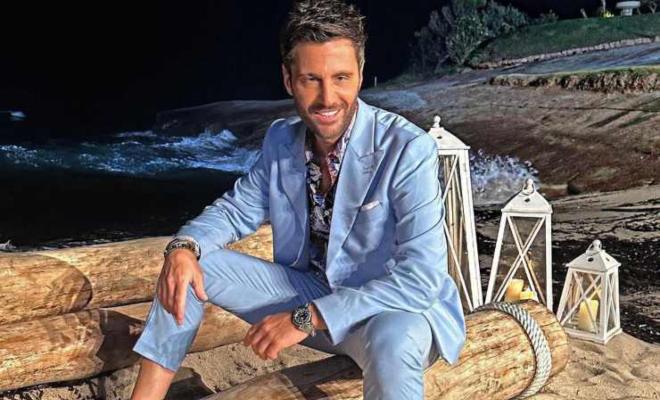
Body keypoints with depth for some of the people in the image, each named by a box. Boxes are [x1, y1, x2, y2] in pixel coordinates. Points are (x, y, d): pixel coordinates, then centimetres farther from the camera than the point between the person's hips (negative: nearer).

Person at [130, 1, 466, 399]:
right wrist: (185, 246, -15)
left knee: (391, 340, -42)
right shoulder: (281, 138, -3)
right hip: (309, 289, 6)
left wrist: (307, 318, -32)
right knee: (188, 266, -5)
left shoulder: (408, 149, -24)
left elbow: (422, 278, -30)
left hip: (394, 309, -5)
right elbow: (238, 209, 8)